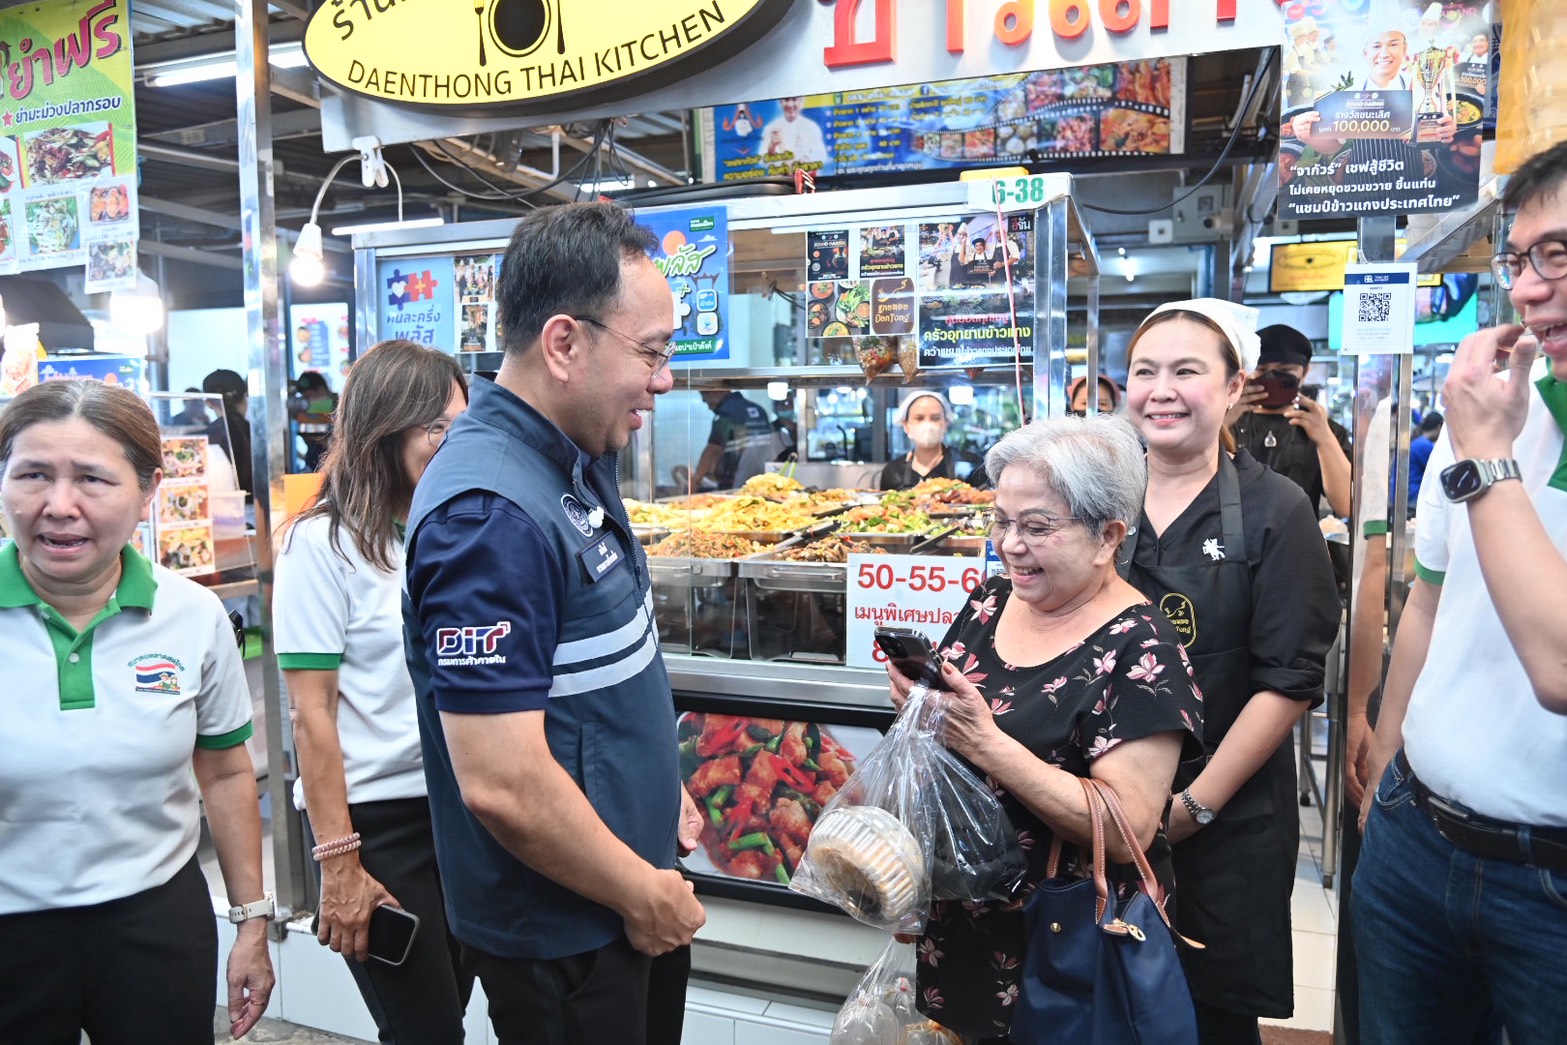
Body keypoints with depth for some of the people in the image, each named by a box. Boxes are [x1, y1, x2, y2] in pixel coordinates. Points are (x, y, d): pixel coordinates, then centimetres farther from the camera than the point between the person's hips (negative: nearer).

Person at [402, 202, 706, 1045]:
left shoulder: (580, 459, 2)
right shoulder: (490, 510, -28)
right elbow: (500, 784, -30)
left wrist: (663, 787, 11)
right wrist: (644, 894, -17)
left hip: (634, 888, 9)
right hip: (562, 930, -8)